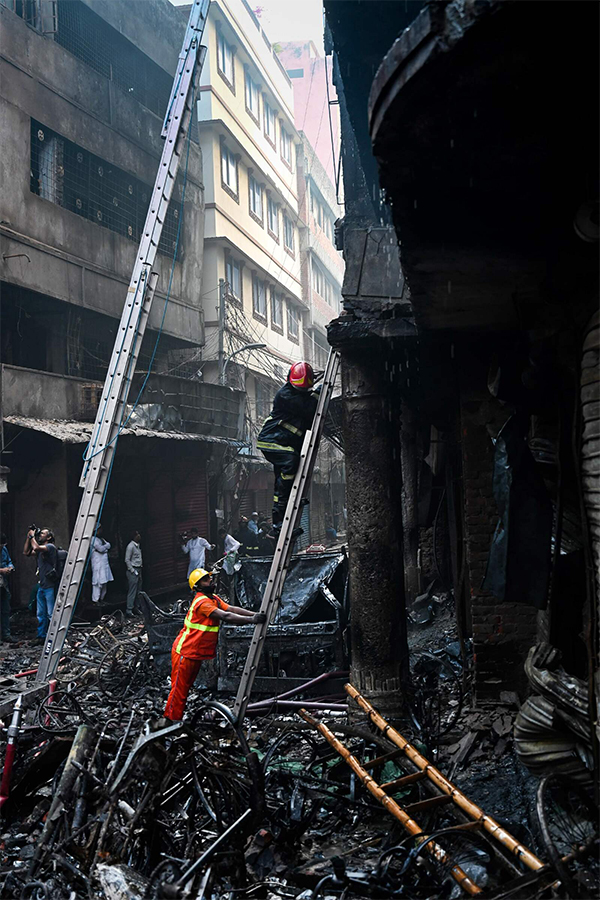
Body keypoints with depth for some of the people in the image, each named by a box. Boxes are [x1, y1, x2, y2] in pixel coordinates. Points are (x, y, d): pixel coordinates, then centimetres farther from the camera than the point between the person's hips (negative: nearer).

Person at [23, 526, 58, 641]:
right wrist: (28, 537, 12)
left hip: (50, 586, -9)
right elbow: (26, 552, 20)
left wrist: (32, 536, -8)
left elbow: (36, 547, -24)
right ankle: (41, 636, 19)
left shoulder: (50, 547, -9)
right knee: (41, 614, 12)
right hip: (41, 585, 9)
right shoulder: (40, 549, 18)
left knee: (51, 614, -6)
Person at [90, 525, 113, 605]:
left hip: (104, 563, 9)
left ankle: (101, 599, 18)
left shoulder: (101, 539, 21)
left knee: (104, 582, 11)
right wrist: (106, 546, 1)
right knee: (98, 582, -10)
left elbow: (108, 545, 10)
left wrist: (103, 547, -6)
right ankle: (95, 600, -7)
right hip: (98, 563, -9)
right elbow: (101, 548, -17)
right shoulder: (93, 539, -9)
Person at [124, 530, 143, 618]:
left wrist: (140, 570, 15)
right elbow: (127, 560, -15)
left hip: (138, 570, 9)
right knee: (132, 591, -9)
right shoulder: (131, 546, -14)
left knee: (138, 591, 12)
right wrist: (133, 571, -16)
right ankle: (129, 610, -7)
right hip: (132, 571, -9)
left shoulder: (138, 545, 13)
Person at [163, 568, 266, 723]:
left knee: (186, 687, 17)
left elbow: (231, 609, -2)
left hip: (197, 654, 10)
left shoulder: (214, 598, 7)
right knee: (179, 688, -4)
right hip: (185, 653, -10)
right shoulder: (202, 602, -24)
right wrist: (252, 620, -34)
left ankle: (177, 720, 26)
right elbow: (225, 616, -32)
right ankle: (170, 721, 4)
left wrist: (255, 614, -13)